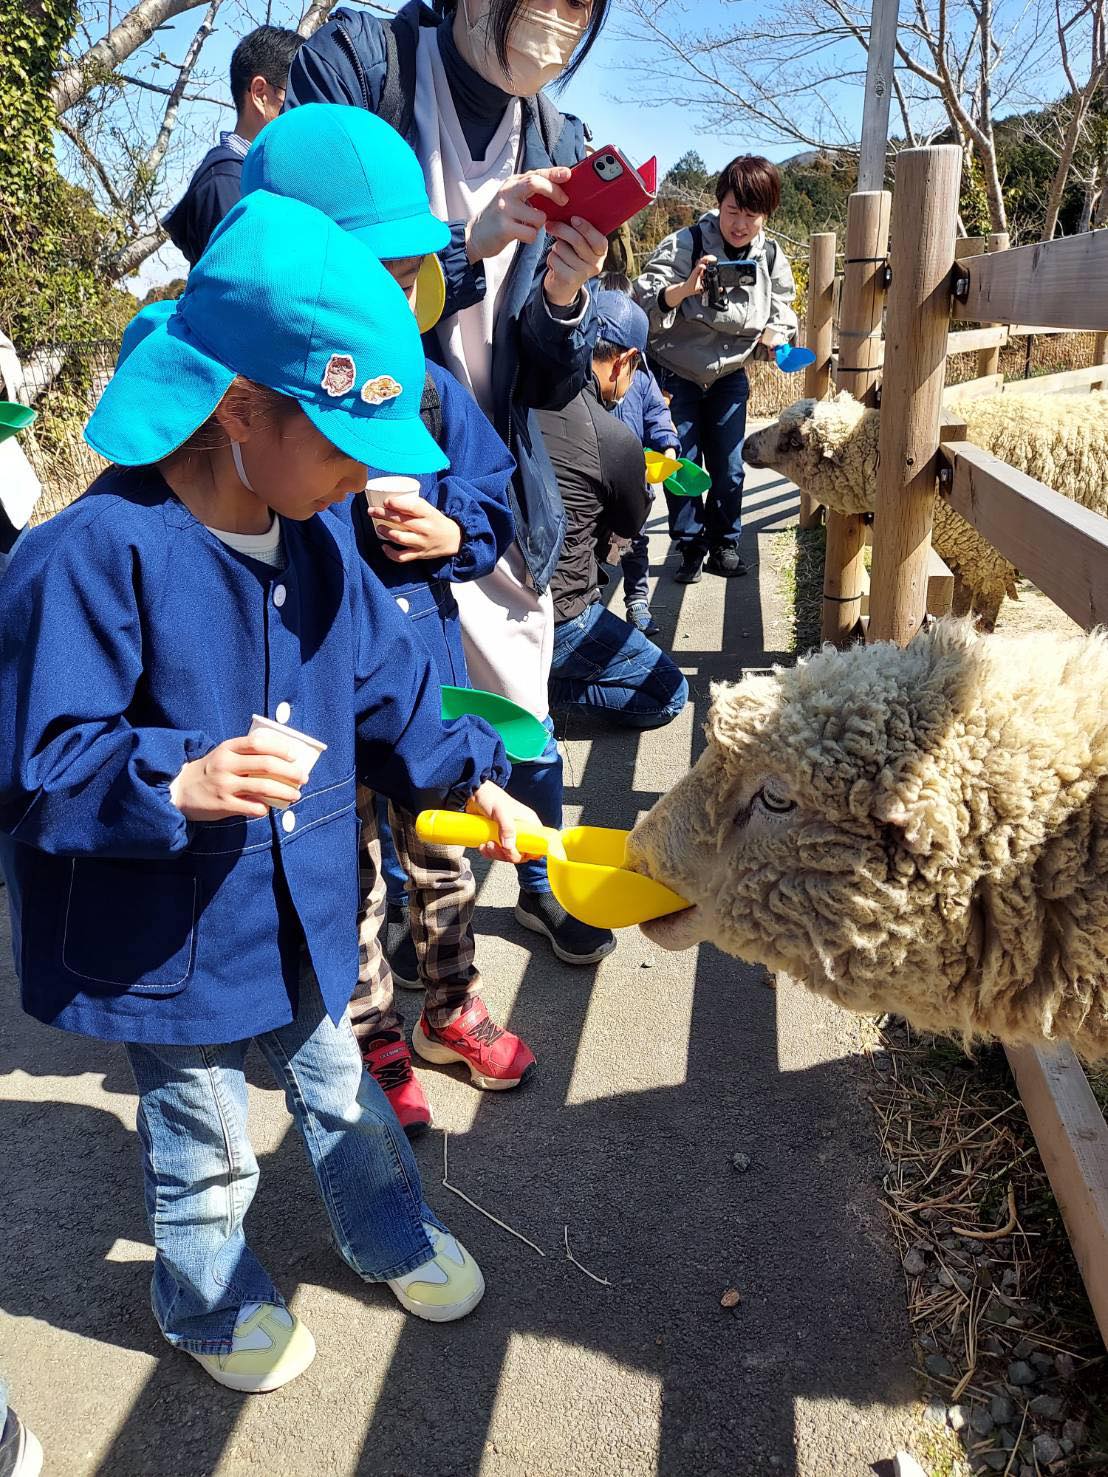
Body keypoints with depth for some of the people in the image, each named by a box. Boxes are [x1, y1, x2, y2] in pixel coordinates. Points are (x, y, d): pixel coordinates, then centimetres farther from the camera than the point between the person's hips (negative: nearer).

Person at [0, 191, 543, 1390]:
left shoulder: (318, 539, -6)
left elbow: (386, 690, 6)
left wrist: (469, 776, -1)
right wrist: (178, 783, -39)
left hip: (300, 907, 6)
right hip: (164, 938, -5)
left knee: (335, 1086, 29)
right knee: (202, 1146, 20)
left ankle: (391, 1233, 56)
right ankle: (212, 1300, 50)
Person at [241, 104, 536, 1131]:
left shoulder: (432, 391, -2)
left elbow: (492, 504, 7)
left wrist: (453, 534, -12)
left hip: (427, 681, 5)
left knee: (442, 861, 21)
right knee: (349, 881, 15)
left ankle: (452, 1012, 45)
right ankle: (375, 1045, 37)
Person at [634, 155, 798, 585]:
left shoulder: (771, 258, -5)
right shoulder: (683, 245, -19)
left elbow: (783, 314, 7)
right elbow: (644, 304, -26)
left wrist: (776, 334, -16)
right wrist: (684, 289, -44)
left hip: (729, 376, 3)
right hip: (676, 372, -3)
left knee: (729, 467, 5)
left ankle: (724, 545, 23)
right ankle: (690, 546, 15)